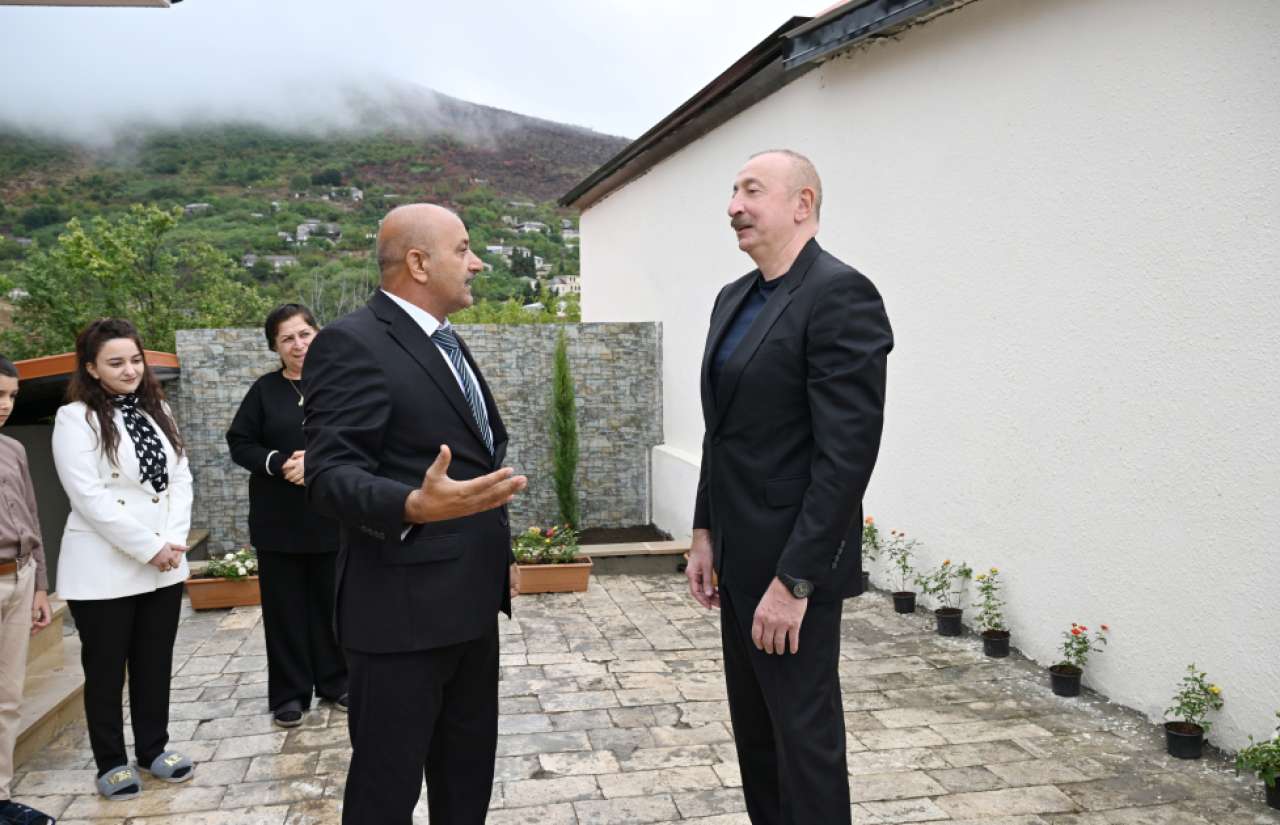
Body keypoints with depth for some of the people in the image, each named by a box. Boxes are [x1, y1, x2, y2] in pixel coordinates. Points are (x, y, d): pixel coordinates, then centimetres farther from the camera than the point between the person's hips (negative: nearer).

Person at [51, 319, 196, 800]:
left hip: (164, 565, 5)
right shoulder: (75, 419, -8)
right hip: (104, 569, -5)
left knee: (154, 664, 13)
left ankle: (153, 749, 28)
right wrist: (148, 548, -17)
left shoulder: (157, 410, 10)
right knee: (106, 669, 8)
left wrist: (173, 542, -8)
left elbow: (181, 478, 6)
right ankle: (111, 762, 22)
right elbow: (89, 498, -16)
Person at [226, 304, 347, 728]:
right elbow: (239, 444, 3)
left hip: (332, 515, -1)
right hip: (279, 518, 1)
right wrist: (278, 464, -13)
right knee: (285, 605, 7)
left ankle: (334, 681, 25)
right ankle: (289, 692, 19)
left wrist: (316, 461, -17)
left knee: (330, 601, 9)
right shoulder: (265, 390, 2)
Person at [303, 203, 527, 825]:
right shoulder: (351, 343, -14)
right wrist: (415, 505, -39)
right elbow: (330, 475, -21)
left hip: (470, 601, 9)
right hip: (403, 608, -8)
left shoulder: (445, 343, 15)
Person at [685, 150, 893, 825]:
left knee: (804, 736, 6)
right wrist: (706, 533, 13)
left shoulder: (840, 295, -16)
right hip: (740, 558, 9)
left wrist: (794, 579, -22)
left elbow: (847, 453, -22)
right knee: (754, 733, 20)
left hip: (795, 564, -8)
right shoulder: (734, 299, 11)